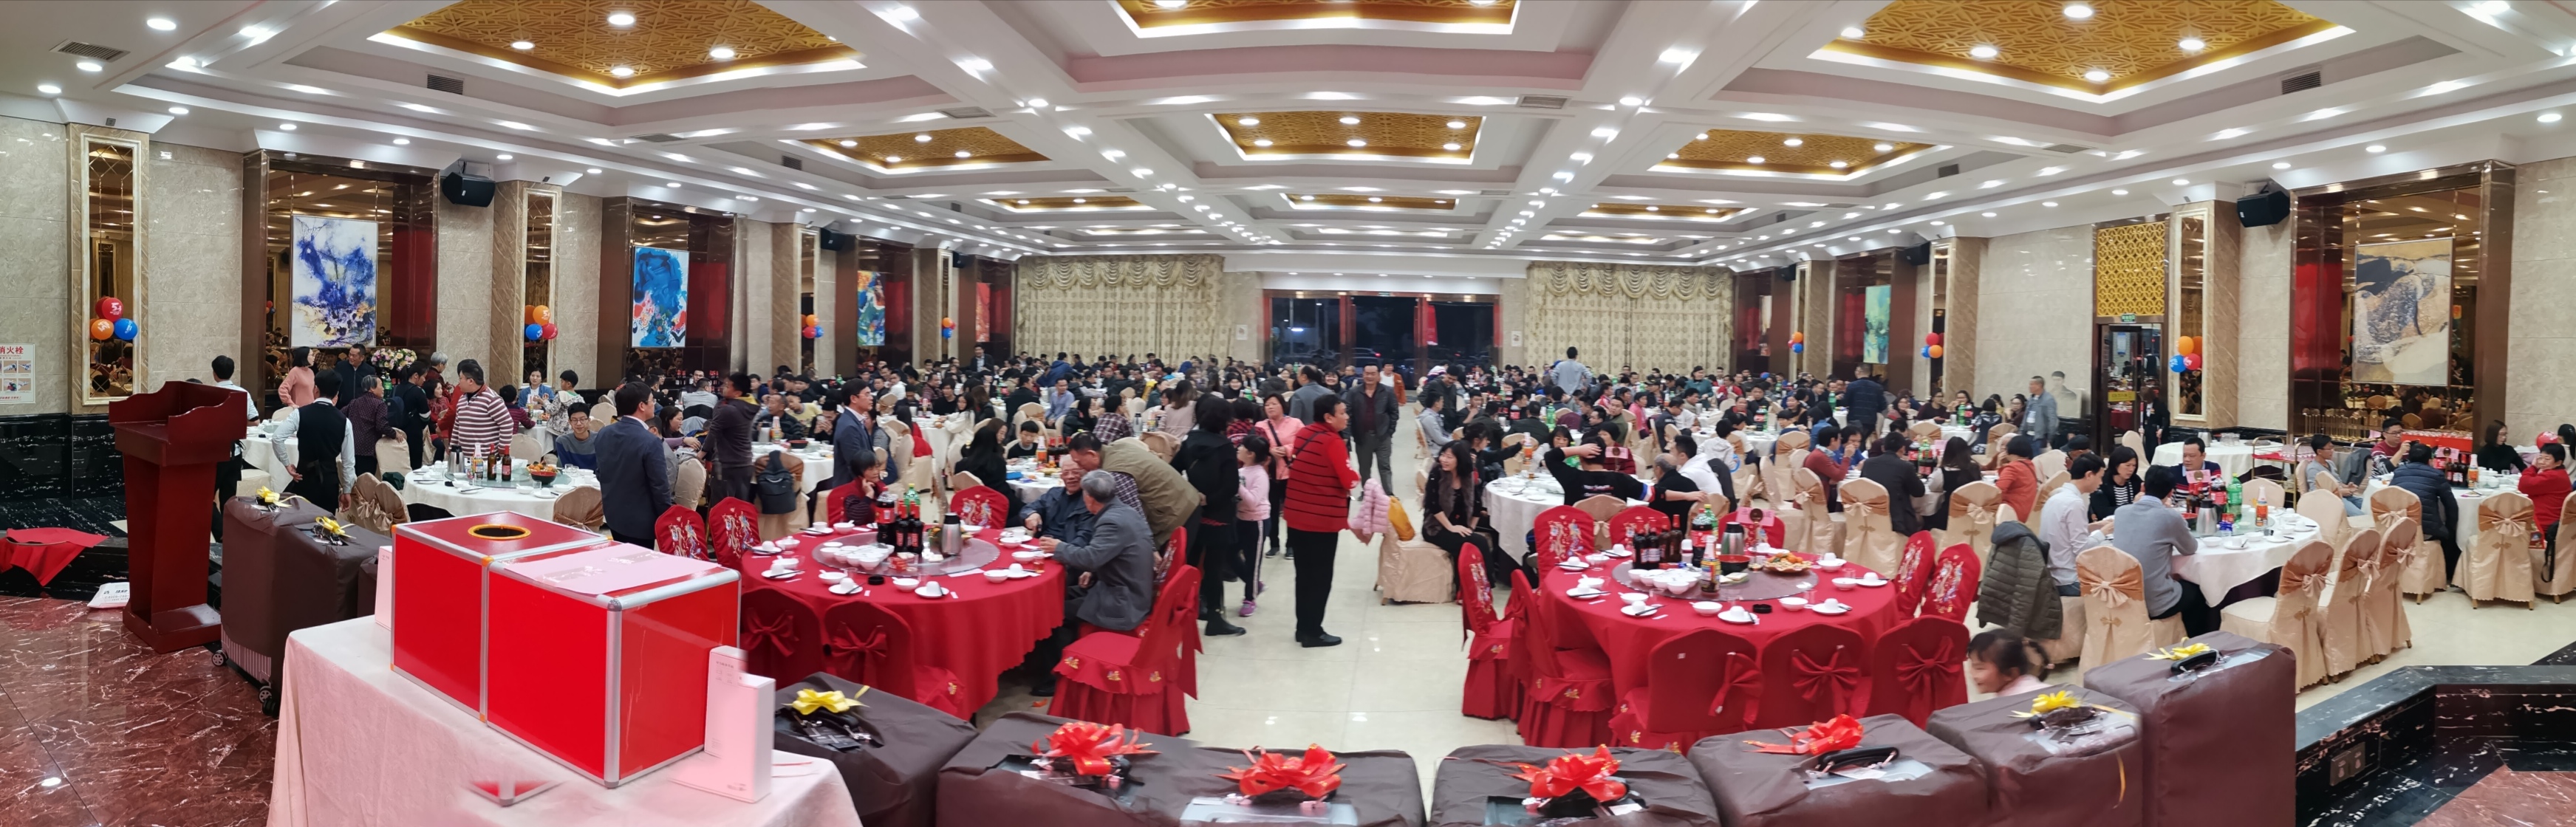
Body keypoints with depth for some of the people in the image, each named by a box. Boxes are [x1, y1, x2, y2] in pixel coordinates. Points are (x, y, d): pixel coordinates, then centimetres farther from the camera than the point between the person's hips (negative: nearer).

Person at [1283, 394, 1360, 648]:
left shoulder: (1302, 434, 7)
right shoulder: (1333, 442, -17)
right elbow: (1349, 481, -16)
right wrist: (1356, 475, 4)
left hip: (1297, 516, 8)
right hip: (1323, 519, -8)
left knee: (1304, 574, 16)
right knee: (1320, 577, 3)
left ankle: (1303, 627, 23)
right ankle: (1312, 632, 8)